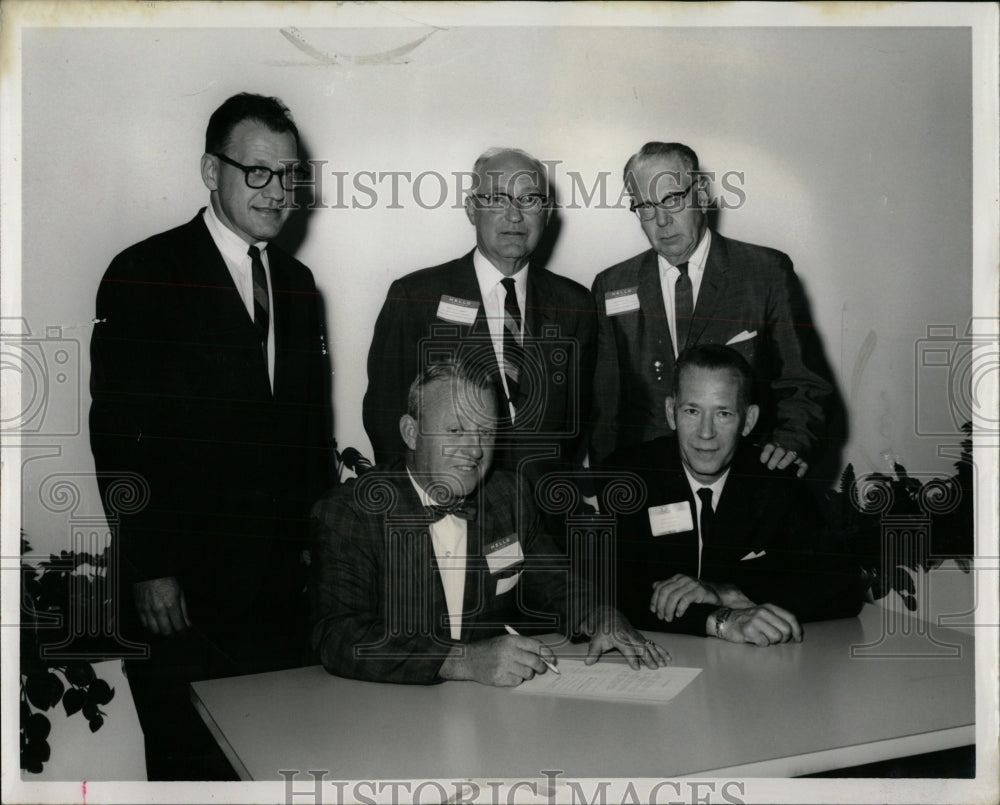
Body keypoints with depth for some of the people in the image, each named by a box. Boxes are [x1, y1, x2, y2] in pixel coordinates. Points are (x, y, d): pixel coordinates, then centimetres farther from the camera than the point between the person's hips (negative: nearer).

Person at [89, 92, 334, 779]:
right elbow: (115, 434, -9)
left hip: (281, 589, 5)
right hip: (178, 592, -5)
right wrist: (147, 569, -12)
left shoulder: (298, 284, 14)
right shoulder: (144, 274, -4)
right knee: (190, 766, 4)